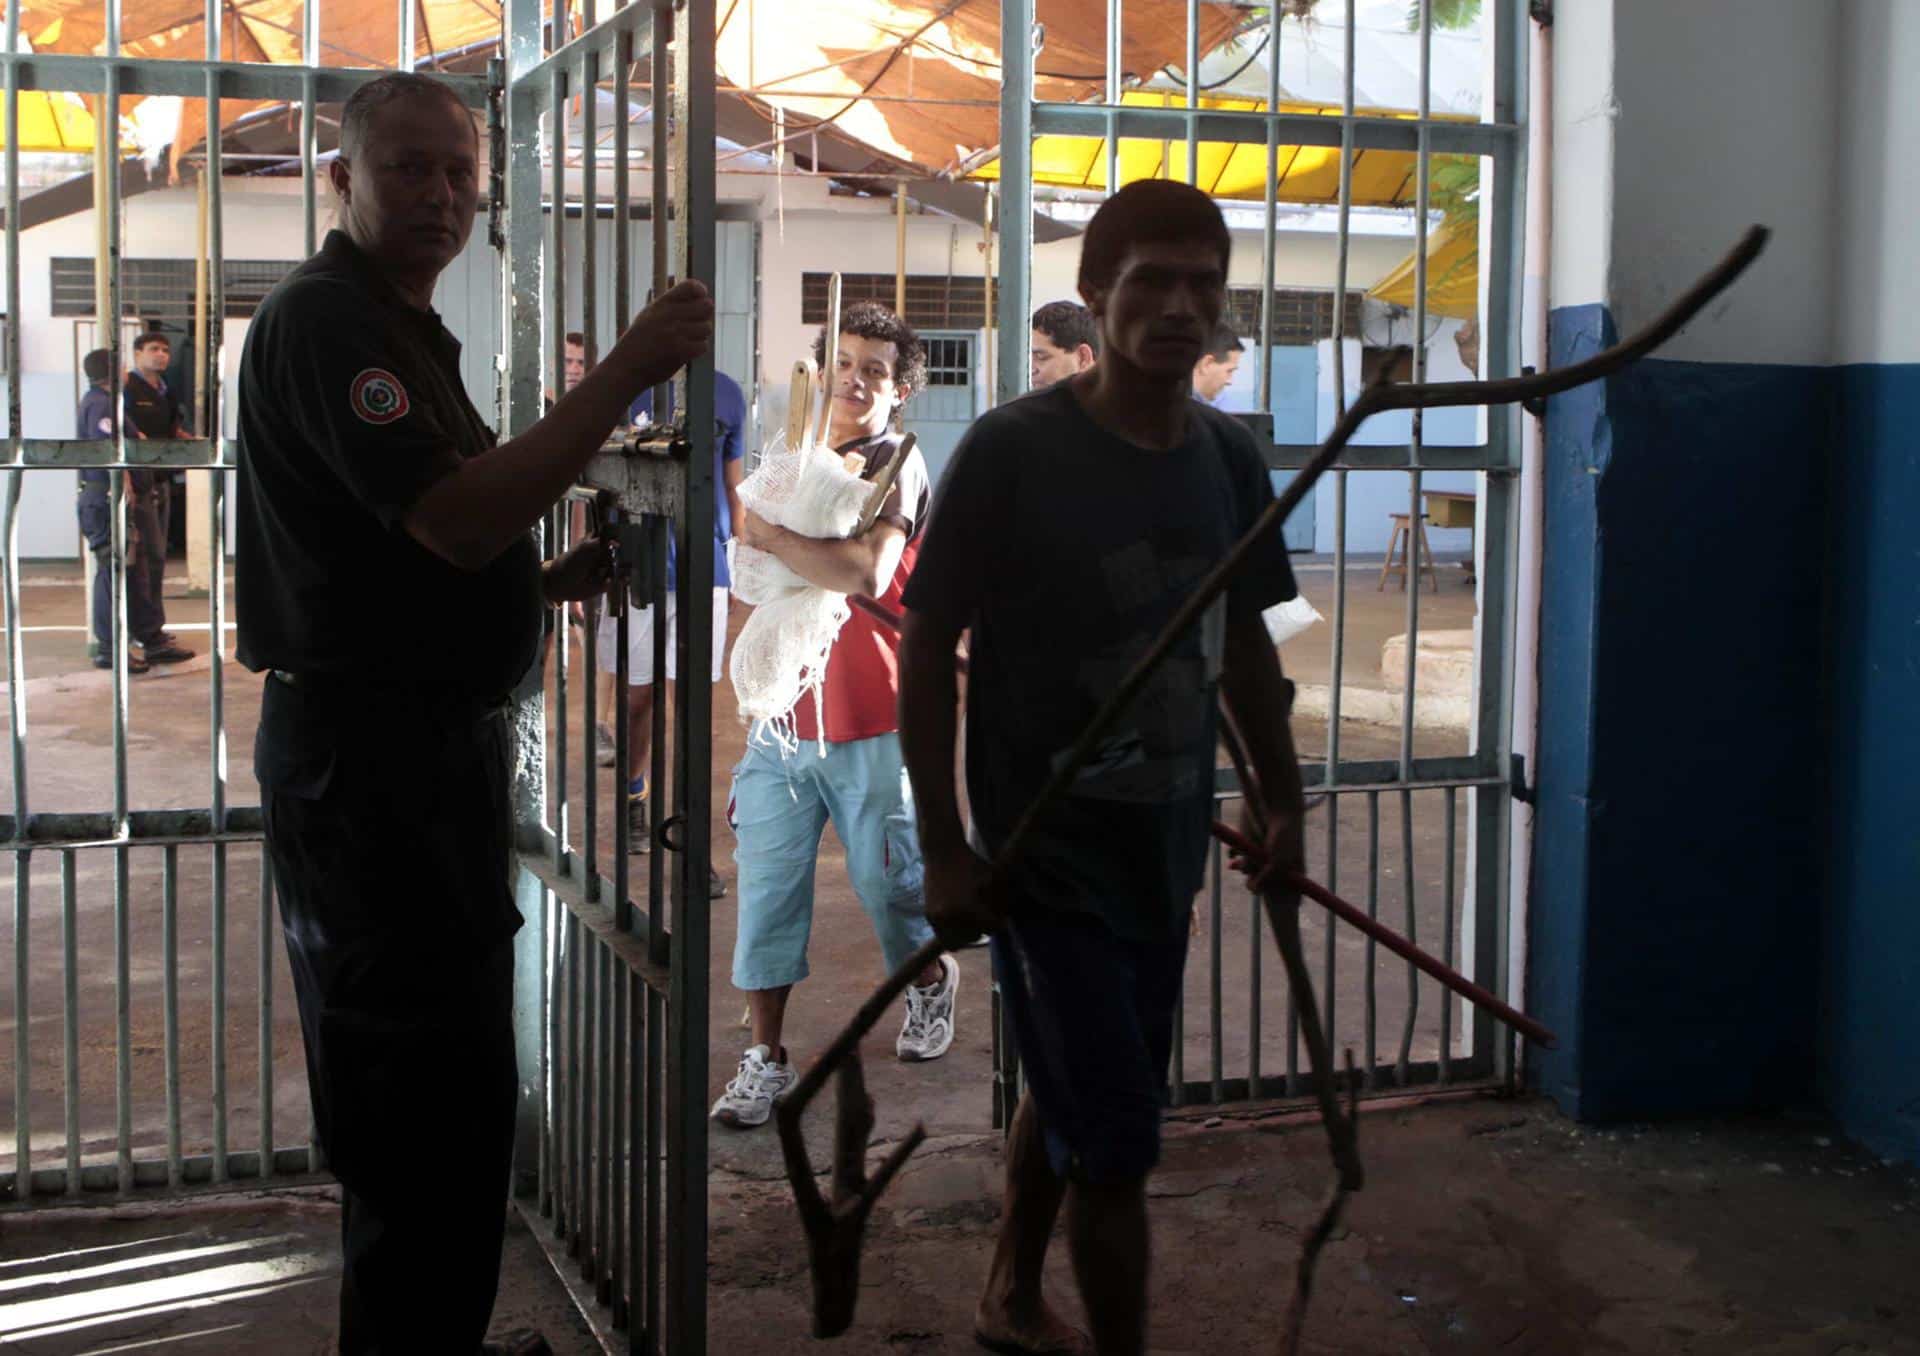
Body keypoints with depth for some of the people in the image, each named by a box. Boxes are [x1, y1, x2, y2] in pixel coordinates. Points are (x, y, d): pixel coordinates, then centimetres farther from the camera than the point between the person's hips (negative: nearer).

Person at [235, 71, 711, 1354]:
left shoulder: (405, 330, 20)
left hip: (428, 743, 11)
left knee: (451, 1087, 19)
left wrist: (566, 576, 11)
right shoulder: (325, 318, -13)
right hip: (369, 751, -11)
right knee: (437, 1098, -6)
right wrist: (627, 372, -24)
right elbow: (457, 520, -25)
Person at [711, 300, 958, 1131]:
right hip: (782, 717, 5)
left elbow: (866, 576, -26)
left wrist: (772, 535, -23)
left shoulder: (896, 464, -9)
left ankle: (931, 983, 37)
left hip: (869, 725, -5)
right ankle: (765, 1058, 8)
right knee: (767, 883, 0)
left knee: (888, 880, 7)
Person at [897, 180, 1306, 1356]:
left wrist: (1286, 805, 15)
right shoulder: (1012, 450, -16)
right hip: (1045, 855, -6)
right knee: (1118, 1139, -4)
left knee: (1073, 1097, 23)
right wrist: (945, 849, -14)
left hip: (1166, 851, 6)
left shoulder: (1231, 457, 0)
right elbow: (928, 649, -12)